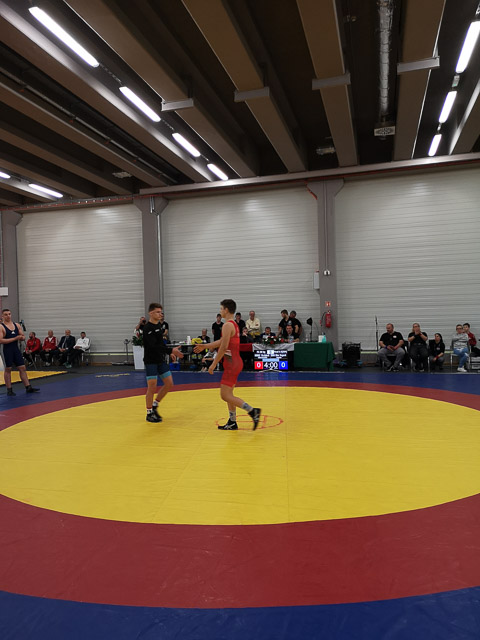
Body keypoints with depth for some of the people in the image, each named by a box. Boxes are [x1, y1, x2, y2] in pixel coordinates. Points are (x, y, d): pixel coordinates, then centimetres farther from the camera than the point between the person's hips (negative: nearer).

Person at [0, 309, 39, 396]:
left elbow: (23, 337, 16)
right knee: (8, 369, 2)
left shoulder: (17, 325, 10)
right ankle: (9, 390, 11)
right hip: (7, 350, -5)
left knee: (22, 368, 4)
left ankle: (28, 387, 7)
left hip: (16, 349, 5)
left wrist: (21, 338, -9)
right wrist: (14, 338, -19)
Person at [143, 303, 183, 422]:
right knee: (152, 387, -3)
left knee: (169, 384, 7)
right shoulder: (148, 328, -16)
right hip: (151, 361, -8)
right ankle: (149, 413, 13)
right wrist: (171, 350, -32)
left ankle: (154, 405, 23)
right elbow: (154, 346, -26)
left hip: (161, 360, 8)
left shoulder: (159, 325, 11)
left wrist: (169, 353, 13)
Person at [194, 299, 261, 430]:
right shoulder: (234, 324, 15)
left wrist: (213, 364, -17)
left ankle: (252, 411, -9)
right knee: (228, 394, 15)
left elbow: (223, 347, -22)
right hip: (235, 362, 10)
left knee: (225, 395, -7)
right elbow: (221, 341, 25)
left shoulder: (228, 325, -16)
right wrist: (204, 346, 30)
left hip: (232, 364, -10)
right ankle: (232, 422, 21)